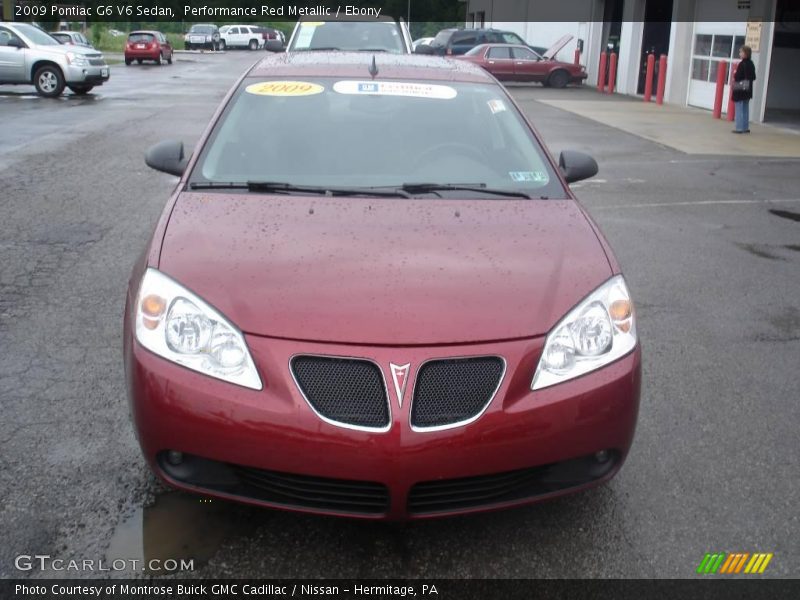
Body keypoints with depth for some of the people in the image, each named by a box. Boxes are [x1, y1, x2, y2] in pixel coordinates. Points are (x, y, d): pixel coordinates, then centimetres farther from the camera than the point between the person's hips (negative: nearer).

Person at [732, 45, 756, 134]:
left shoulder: (742, 64, -16)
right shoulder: (751, 64, 9)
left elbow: (737, 77, -20)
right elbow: (753, 77, 13)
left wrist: (734, 75, -3)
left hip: (740, 90, -8)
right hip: (748, 90, 8)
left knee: (739, 109, -3)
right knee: (745, 109, 14)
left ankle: (739, 128, -3)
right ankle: (746, 127, 18)